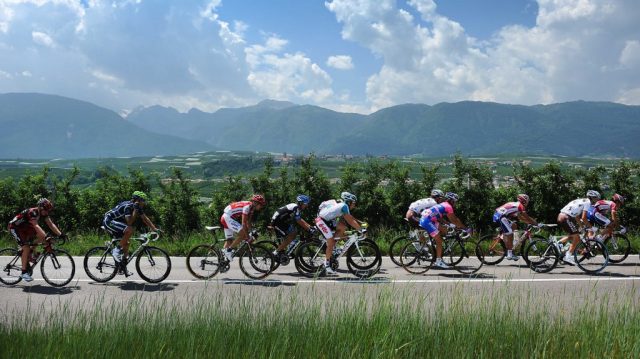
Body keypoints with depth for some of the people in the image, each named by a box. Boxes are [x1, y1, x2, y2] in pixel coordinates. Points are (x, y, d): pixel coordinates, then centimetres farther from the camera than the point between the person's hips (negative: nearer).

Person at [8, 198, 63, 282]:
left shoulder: (43, 213, -9)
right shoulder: (32, 212, -32)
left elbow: (51, 224, -11)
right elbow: (36, 226, -44)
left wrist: (60, 234, -23)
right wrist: (46, 237, -54)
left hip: (25, 227, 8)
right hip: (15, 227, -8)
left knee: (42, 236, -9)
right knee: (26, 248, -20)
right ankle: (24, 272, -12)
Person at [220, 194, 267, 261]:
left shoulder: (251, 208, 6)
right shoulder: (247, 206, -23)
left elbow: (248, 223, 11)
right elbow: (244, 223, -25)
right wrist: (247, 237, -22)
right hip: (227, 217, -11)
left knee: (229, 239, 14)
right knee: (243, 234, -18)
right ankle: (228, 250, -10)